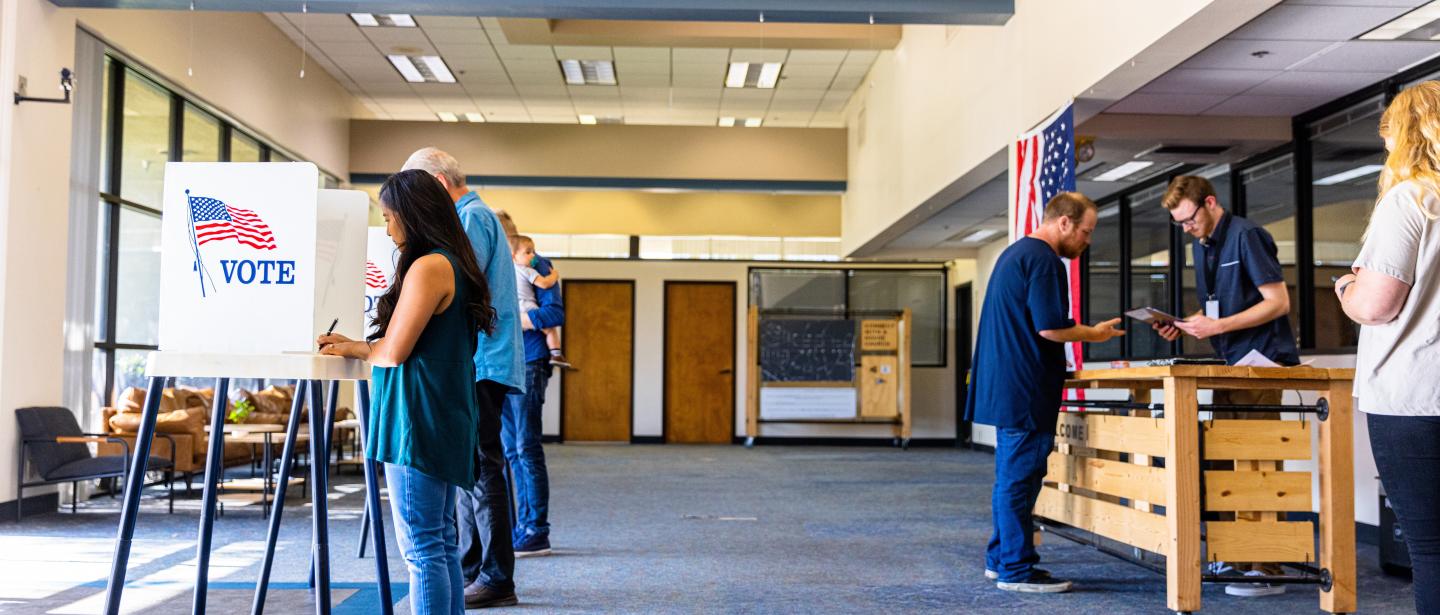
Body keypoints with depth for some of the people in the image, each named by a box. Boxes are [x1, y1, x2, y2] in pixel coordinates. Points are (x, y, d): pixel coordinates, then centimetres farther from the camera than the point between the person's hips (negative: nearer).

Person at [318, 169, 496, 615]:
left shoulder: (428, 267, -14)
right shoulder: (455, 263, 15)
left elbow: (393, 352, -14)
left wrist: (355, 349, 6)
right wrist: (357, 346, 14)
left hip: (419, 419, -10)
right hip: (443, 419, 10)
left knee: (422, 547, -5)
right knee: (442, 541, 13)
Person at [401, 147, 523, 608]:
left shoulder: (472, 217, -10)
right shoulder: (475, 216, 21)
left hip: (480, 363, -11)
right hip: (475, 362, 11)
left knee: (480, 466, -8)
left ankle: (497, 578, -3)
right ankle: (469, 569, 20)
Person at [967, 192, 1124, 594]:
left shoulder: (1014, 252, 18)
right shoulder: (1043, 259, -14)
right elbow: (1050, 327, -21)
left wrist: (1085, 333, 22)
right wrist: (1095, 334, -5)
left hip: (1004, 385, 10)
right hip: (1025, 389, -10)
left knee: (1011, 476, 16)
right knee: (1020, 478, -5)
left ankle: (1001, 559, 23)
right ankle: (1016, 570, 1)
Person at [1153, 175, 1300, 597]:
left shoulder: (1246, 236, -12)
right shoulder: (1202, 246, 14)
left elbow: (1278, 302, -16)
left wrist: (1217, 326, -20)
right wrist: (1184, 325, 3)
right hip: (1230, 364, 9)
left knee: (1257, 467, -8)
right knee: (1224, 463, 8)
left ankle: (1268, 569, -3)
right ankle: (1233, 558, 16)